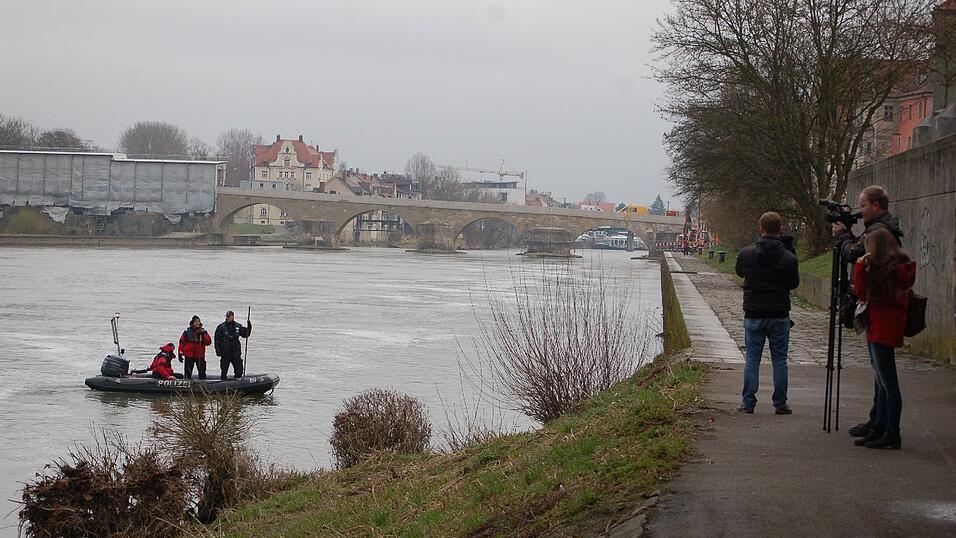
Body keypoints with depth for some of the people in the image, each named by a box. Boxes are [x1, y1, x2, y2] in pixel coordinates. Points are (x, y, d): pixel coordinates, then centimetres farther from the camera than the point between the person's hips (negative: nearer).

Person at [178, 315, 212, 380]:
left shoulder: (203, 331, 4)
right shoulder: (187, 331, 0)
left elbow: (208, 342, -4)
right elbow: (182, 342, 3)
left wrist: (203, 335, -19)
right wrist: (180, 354, -1)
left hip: (200, 356, 1)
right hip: (189, 355, -1)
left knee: (202, 372, 3)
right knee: (188, 373, 6)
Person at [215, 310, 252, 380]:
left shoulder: (238, 326, 9)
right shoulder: (221, 327, -1)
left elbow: (245, 334, 18)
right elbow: (217, 339, -1)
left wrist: (249, 327, 1)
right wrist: (218, 351, -8)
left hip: (236, 353, 3)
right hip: (225, 354, -3)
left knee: (239, 370, 0)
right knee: (224, 370, 4)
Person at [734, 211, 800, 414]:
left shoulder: (746, 254, -7)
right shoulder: (789, 258, -9)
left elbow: (740, 272, 13)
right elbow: (794, 283, 6)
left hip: (753, 315, 0)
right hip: (779, 316, 0)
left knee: (752, 360, 7)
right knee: (779, 360, 8)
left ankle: (748, 403, 7)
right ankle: (780, 404, 10)